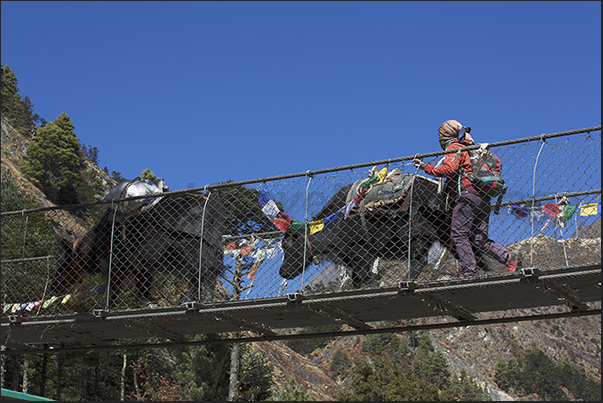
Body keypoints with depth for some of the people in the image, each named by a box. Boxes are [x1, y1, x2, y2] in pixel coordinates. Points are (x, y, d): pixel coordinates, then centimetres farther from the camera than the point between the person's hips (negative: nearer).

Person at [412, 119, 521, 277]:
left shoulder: (454, 148, 1)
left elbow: (449, 169, -16)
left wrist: (426, 167, -11)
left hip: (467, 195, -8)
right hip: (483, 198, 9)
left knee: (458, 235, -6)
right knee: (480, 239, 7)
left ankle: (470, 272, -12)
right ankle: (509, 257, -8)